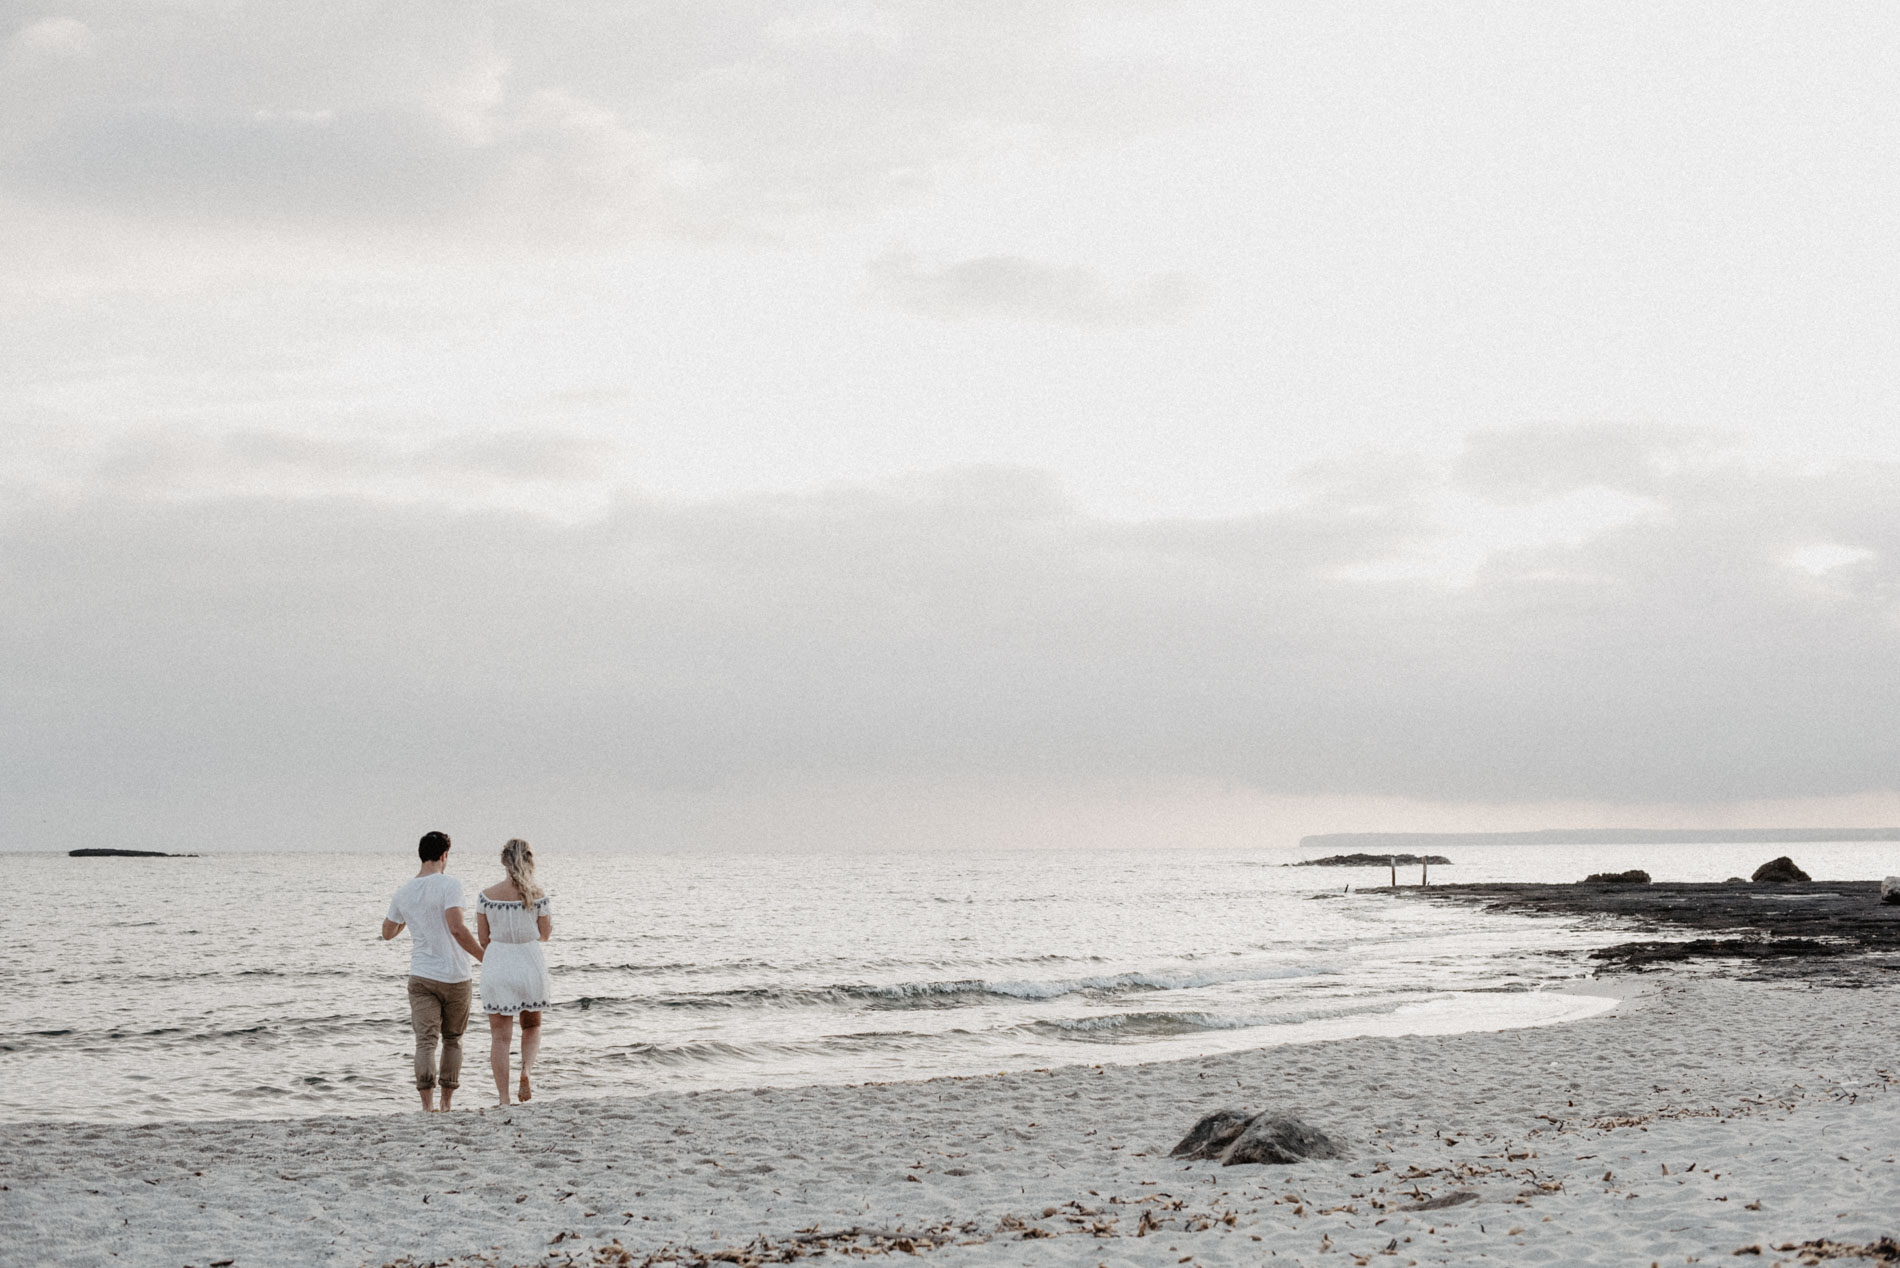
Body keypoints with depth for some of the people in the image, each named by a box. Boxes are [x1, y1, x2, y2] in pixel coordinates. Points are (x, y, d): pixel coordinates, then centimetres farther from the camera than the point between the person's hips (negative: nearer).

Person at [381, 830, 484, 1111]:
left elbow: (387, 933, 20)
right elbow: (457, 929, -22)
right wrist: (484, 958, -16)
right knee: (452, 1039, 14)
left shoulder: (404, 892, 6)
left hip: (421, 976, 2)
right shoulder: (449, 885, -11)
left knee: (425, 1041, -3)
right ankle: (446, 1102, 19)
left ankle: (428, 1106, -17)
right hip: (455, 976, -2)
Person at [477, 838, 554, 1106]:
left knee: (500, 1035, 6)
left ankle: (503, 1098, 3)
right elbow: (544, 934, 2)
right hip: (530, 963, 0)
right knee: (532, 1026, 22)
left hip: (497, 964, 0)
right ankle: (526, 1069, -4)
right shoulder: (537, 893, -7)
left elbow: (482, 939, 1)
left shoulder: (487, 895, -5)